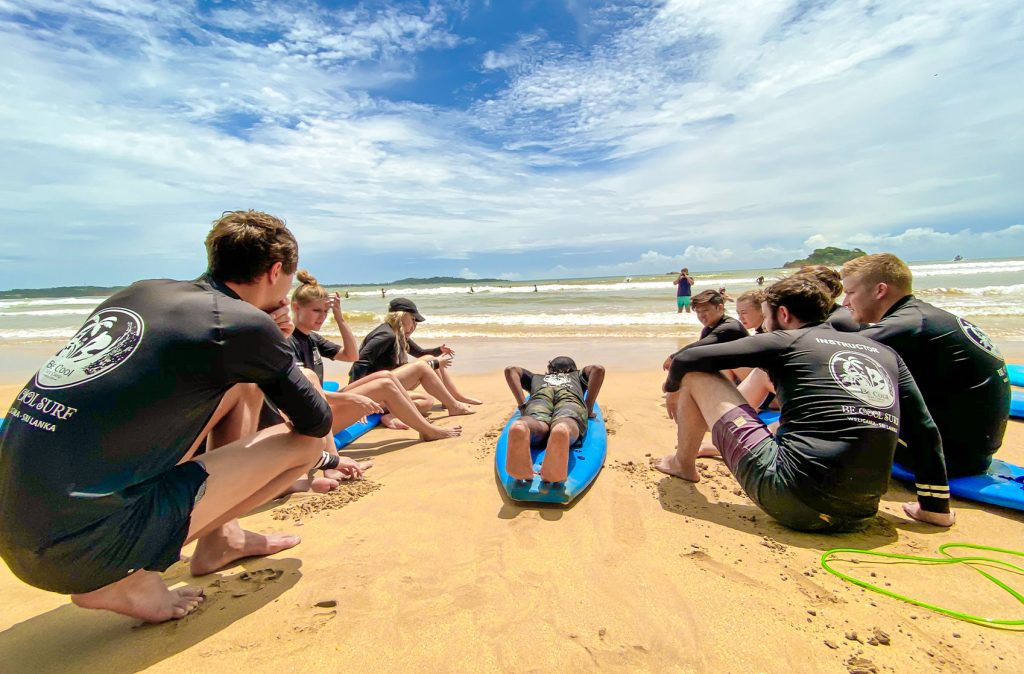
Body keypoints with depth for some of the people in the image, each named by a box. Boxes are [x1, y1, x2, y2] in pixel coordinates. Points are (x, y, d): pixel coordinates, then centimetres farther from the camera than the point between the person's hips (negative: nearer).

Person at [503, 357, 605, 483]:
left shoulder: (536, 378, 44)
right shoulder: (578, 375, 44)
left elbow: (510, 369, 31)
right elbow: (598, 369, 25)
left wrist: (523, 406, 24)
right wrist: (589, 408, 24)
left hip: (539, 399, 1)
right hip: (571, 400, -1)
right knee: (564, 427, -34)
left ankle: (520, 428, -66)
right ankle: (562, 430, -69)